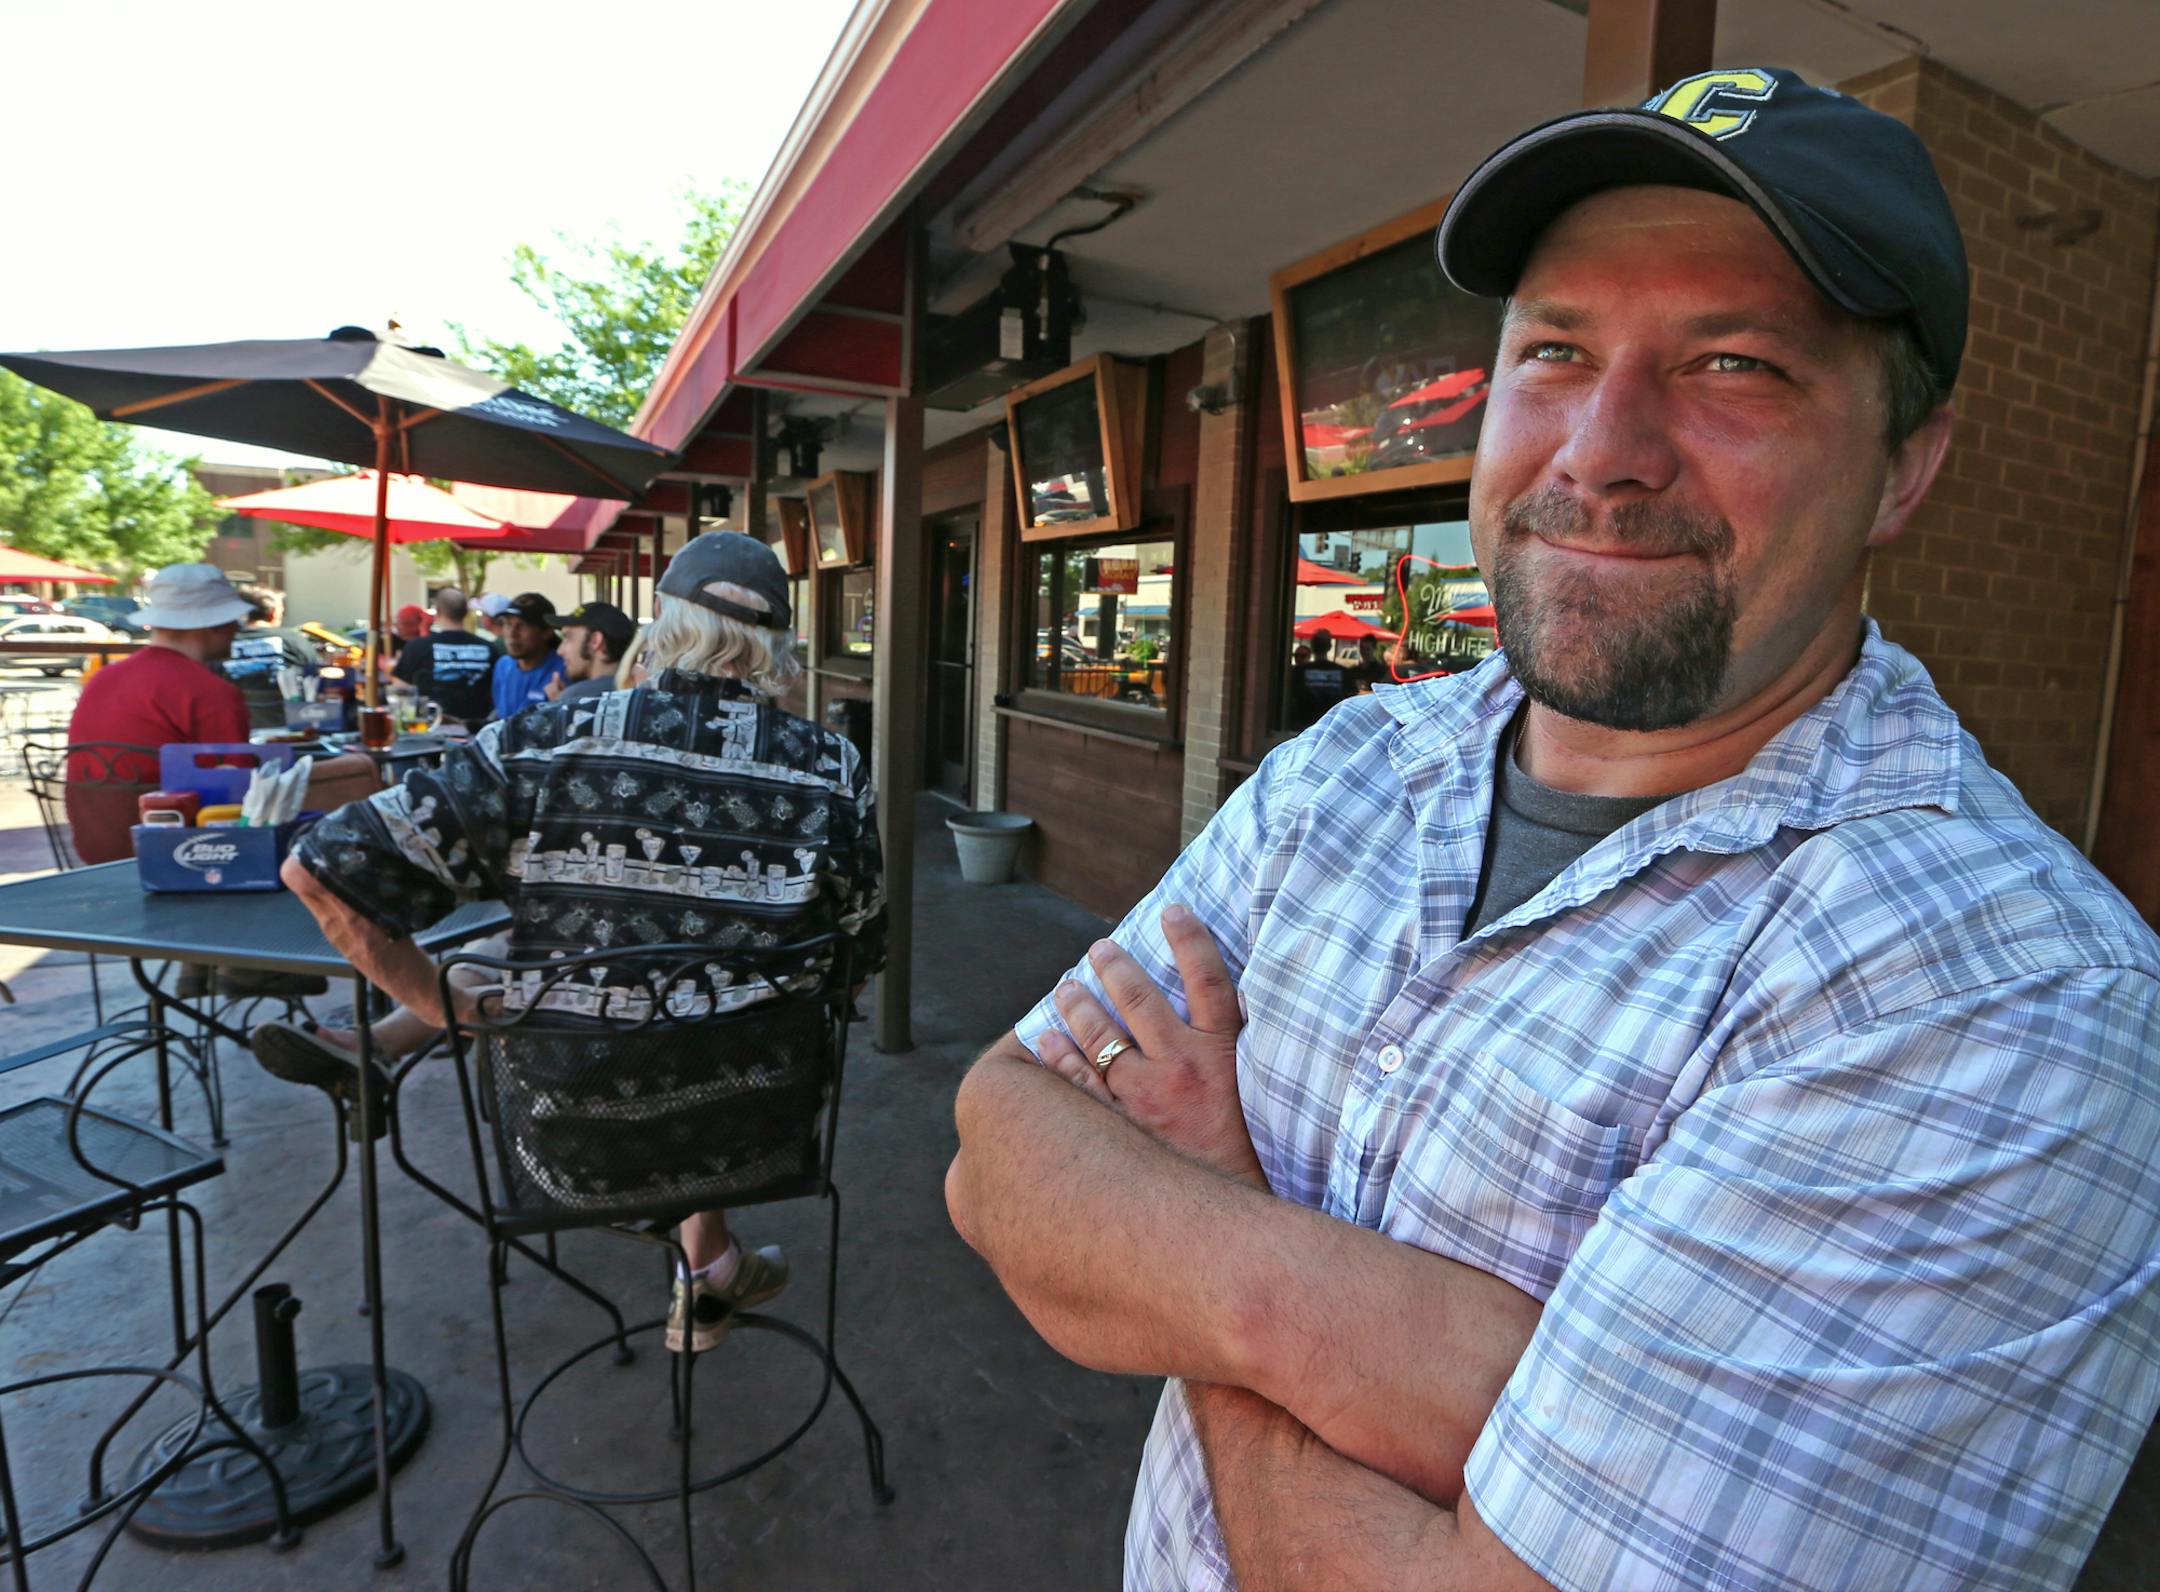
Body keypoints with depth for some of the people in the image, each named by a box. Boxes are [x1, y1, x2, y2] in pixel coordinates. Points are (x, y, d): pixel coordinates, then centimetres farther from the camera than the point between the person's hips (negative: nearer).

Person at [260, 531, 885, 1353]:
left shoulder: (546, 744, -16)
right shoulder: (834, 768, -13)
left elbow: (318, 870, -13)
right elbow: (860, 956, -2)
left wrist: (447, 1011, -2)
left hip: (571, 1117, 0)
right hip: (753, 1117, 1)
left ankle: (371, 1048, 28)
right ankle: (709, 1269, 44)